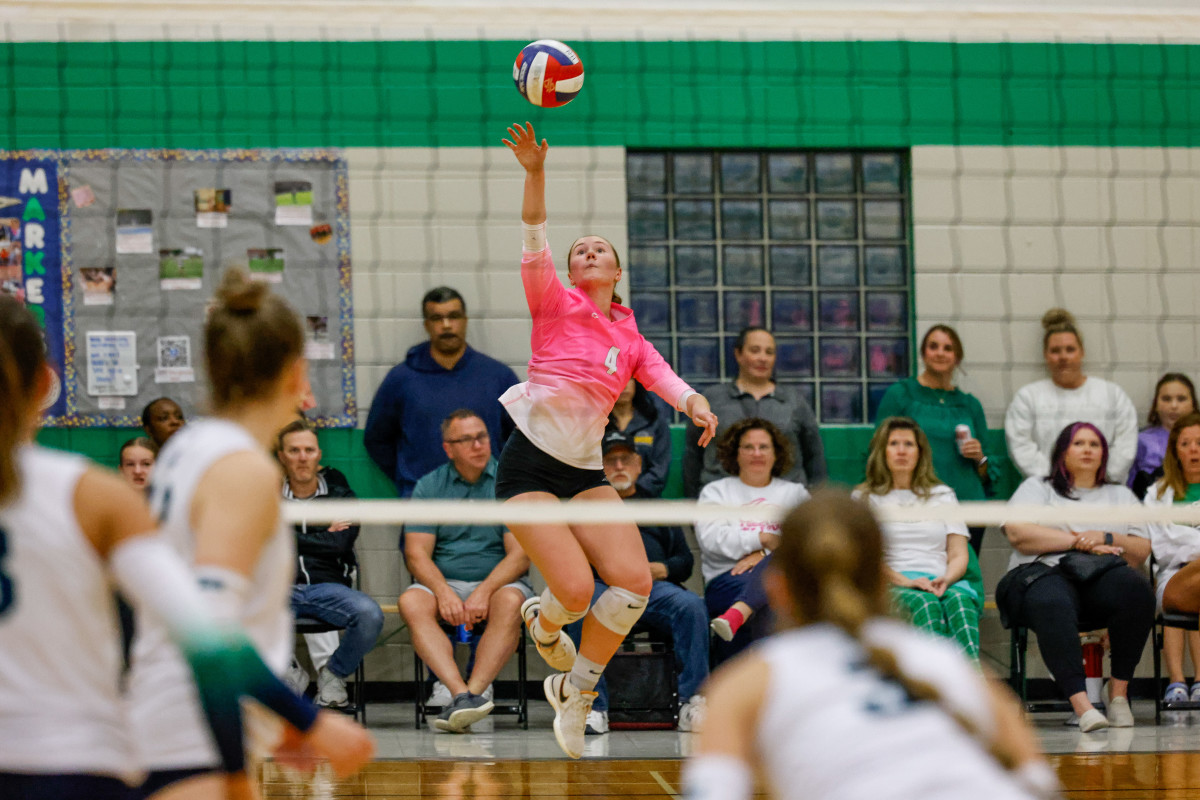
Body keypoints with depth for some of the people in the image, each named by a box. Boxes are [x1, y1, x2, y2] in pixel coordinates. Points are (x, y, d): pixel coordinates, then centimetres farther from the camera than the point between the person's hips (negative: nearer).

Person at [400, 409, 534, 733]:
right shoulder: (429, 487, 7)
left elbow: (520, 555, -5)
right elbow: (417, 553, -1)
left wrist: (484, 592, -21)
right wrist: (444, 593, -20)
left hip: (498, 582, -1)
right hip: (443, 582, 1)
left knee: (510, 602, -36)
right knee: (411, 602, -31)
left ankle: (473, 690, -45)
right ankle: (460, 692, -46)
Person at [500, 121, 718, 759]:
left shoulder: (631, 340, 13)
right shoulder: (556, 304, 1)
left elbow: (663, 376, -4)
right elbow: (534, 236, -12)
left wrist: (695, 405, -27)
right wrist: (535, 172, -28)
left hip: (586, 472, 4)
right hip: (529, 463, -4)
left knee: (633, 580, -14)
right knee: (576, 591, -19)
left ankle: (574, 692, 9)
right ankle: (542, 623, 21)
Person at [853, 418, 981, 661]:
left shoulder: (942, 495, 26)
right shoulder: (866, 499, 19)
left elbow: (959, 555, 16)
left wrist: (946, 580, -8)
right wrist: (905, 581, -14)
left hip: (944, 583, 2)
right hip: (891, 585, -2)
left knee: (960, 599, -36)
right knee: (924, 603, -38)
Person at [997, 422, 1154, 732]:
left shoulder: (1121, 495, 30)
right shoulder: (1037, 488, 22)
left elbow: (1141, 552, 18)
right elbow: (1018, 534, 2)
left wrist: (1105, 538, -2)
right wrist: (1079, 541, 0)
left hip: (1102, 574, 2)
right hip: (1044, 572, -2)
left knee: (1137, 590, -35)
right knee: (1051, 606, -41)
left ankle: (1119, 690, -26)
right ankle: (1081, 704, -53)